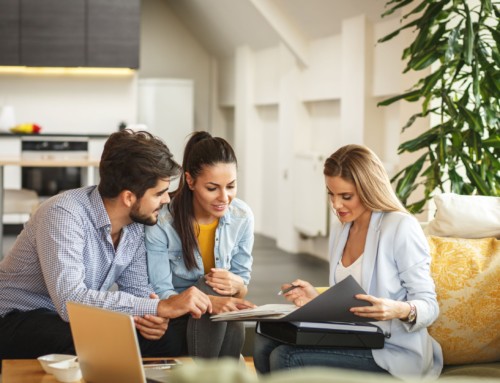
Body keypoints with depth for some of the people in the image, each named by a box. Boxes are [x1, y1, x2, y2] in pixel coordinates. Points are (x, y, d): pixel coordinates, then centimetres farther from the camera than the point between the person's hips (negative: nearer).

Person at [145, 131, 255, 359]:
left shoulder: (242, 217, -5)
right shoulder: (161, 222, -18)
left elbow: (244, 285, 3)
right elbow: (161, 294, -17)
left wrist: (236, 285, -24)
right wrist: (210, 302, -37)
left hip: (223, 326, 3)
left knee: (235, 326, -33)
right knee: (211, 287, -32)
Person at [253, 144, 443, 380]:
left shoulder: (401, 228, -12)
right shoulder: (340, 230, 12)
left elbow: (429, 306, -12)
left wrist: (400, 310, -32)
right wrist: (317, 300, 0)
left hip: (392, 351, -7)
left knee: (286, 358, -22)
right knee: (266, 344, -12)